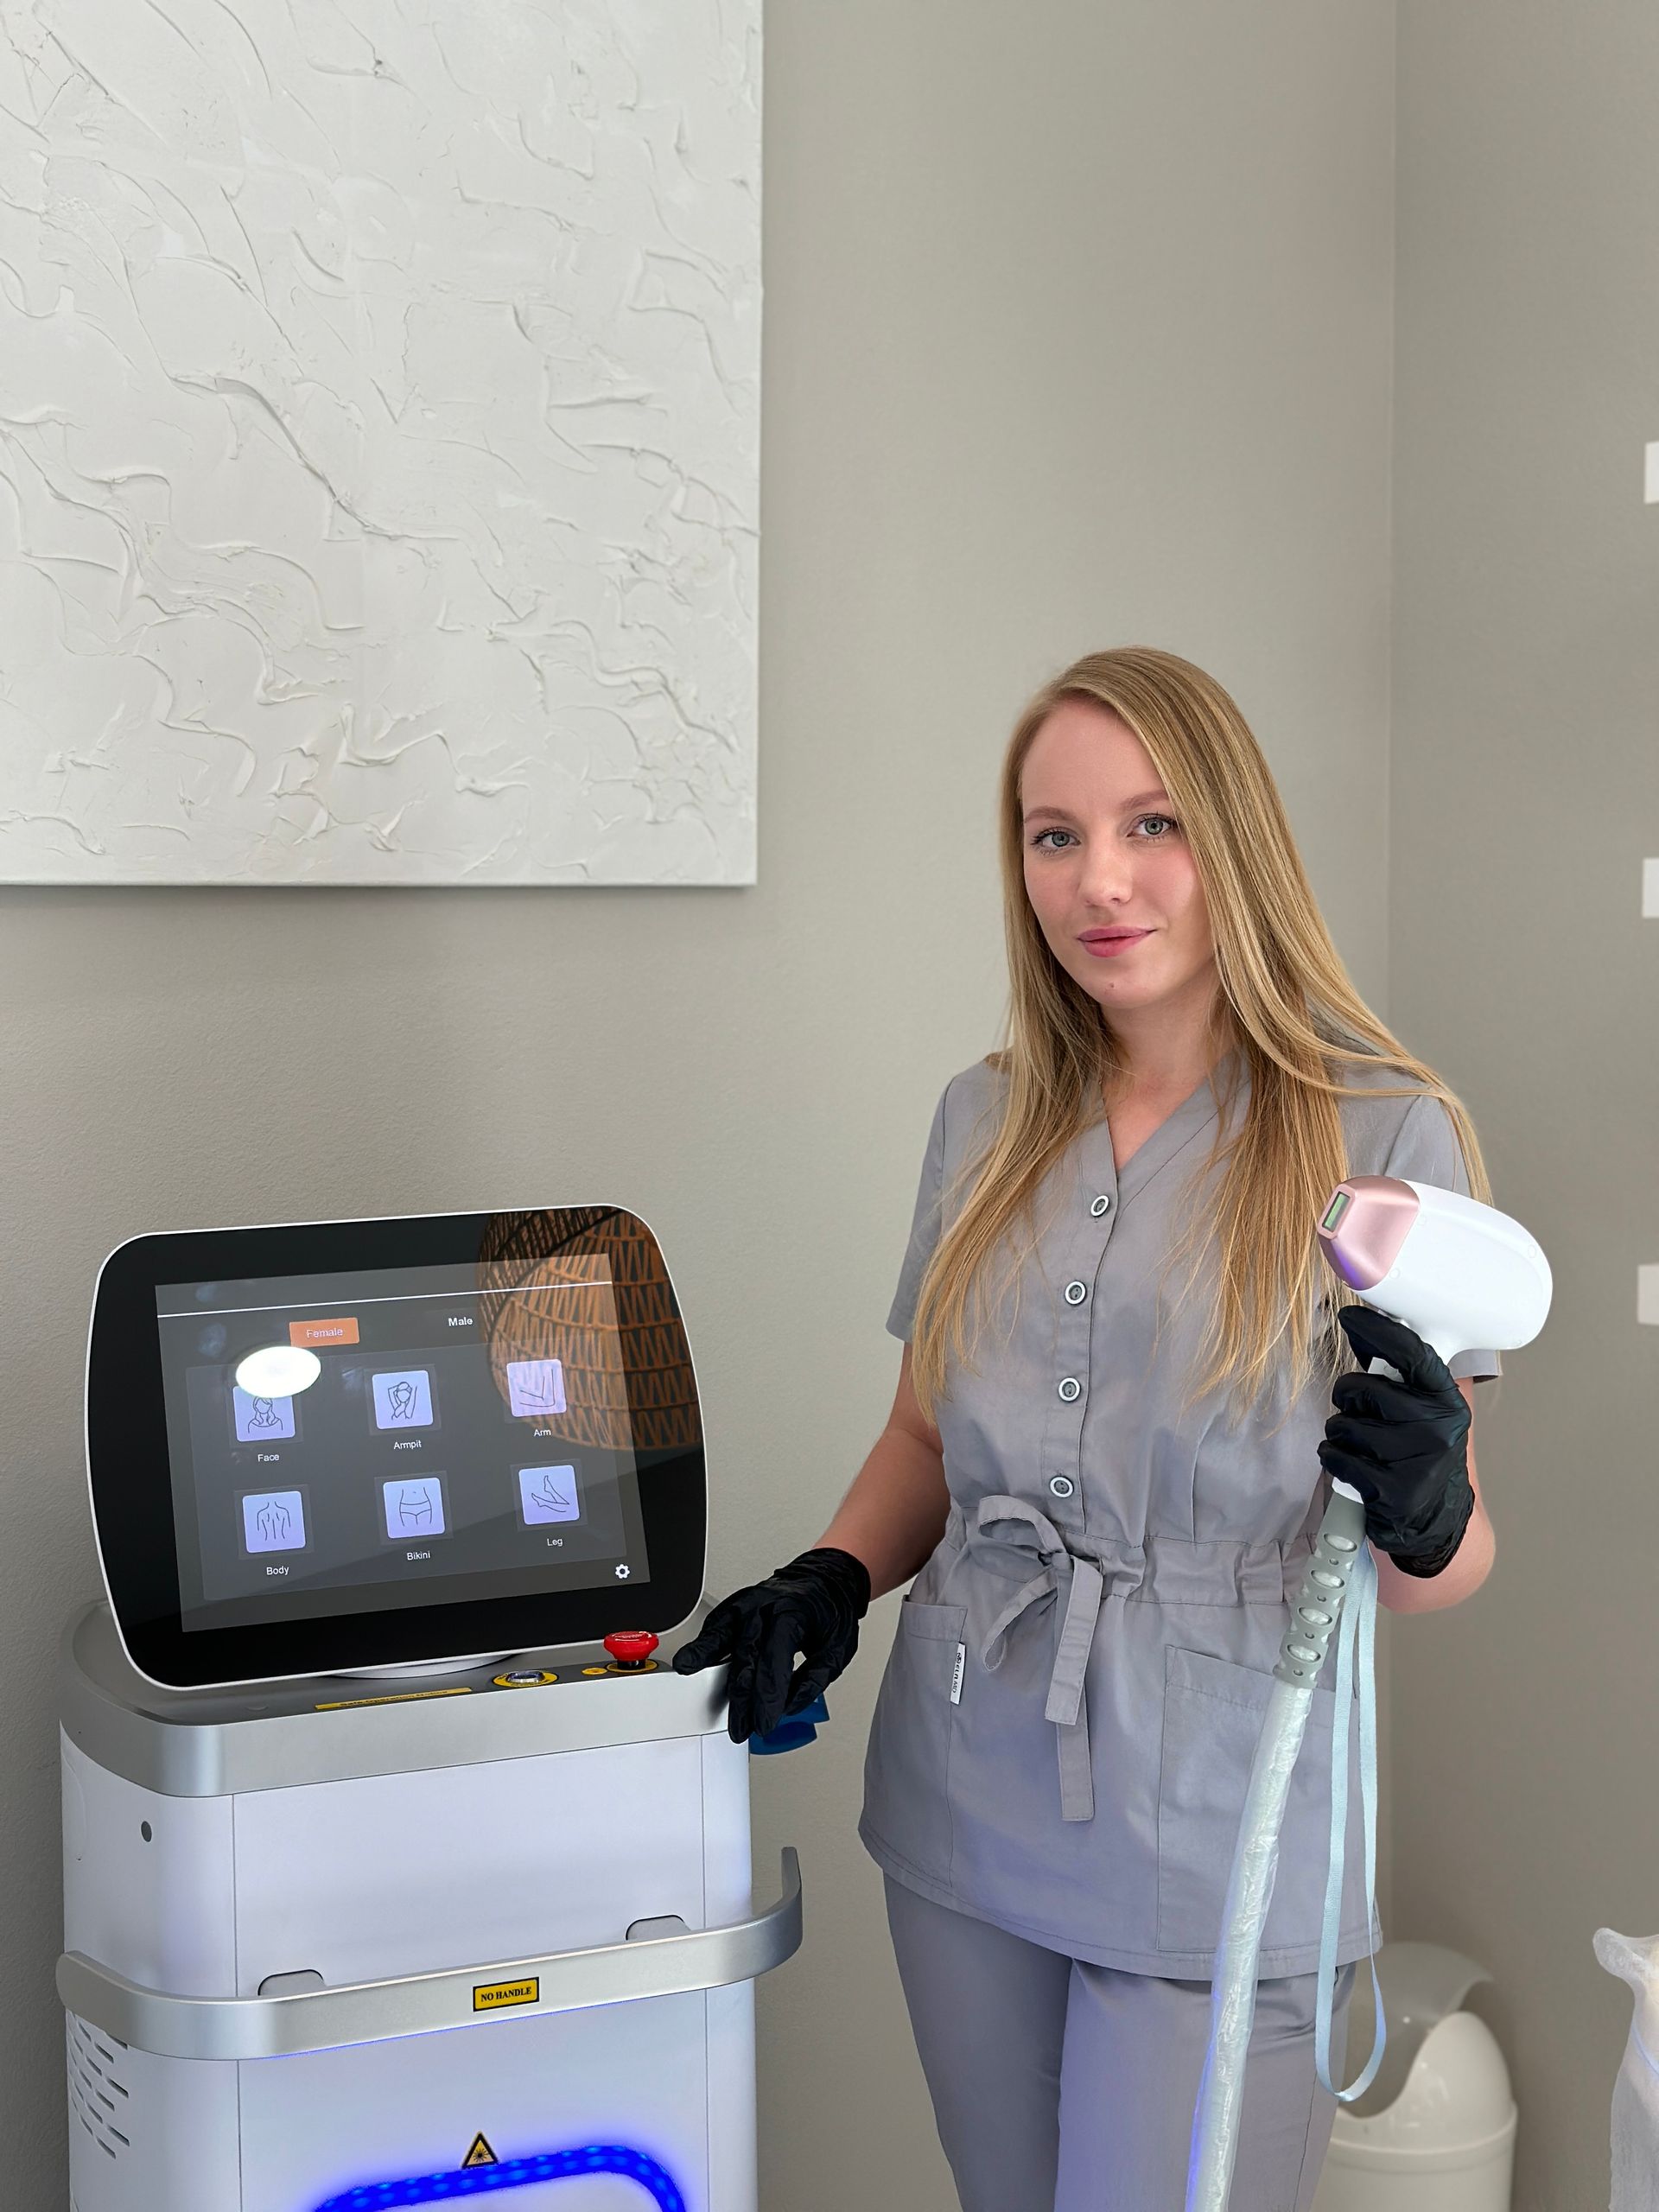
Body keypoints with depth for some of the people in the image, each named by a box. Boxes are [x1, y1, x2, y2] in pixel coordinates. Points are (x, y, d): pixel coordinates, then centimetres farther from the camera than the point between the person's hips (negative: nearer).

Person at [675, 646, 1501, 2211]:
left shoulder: (1380, 1135, -9)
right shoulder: (984, 1125, 5)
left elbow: (1443, 1568, -6)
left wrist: (1425, 1514, -27)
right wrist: (834, 1578, -2)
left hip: (1215, 1859, -4)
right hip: (963, 1827, 5)